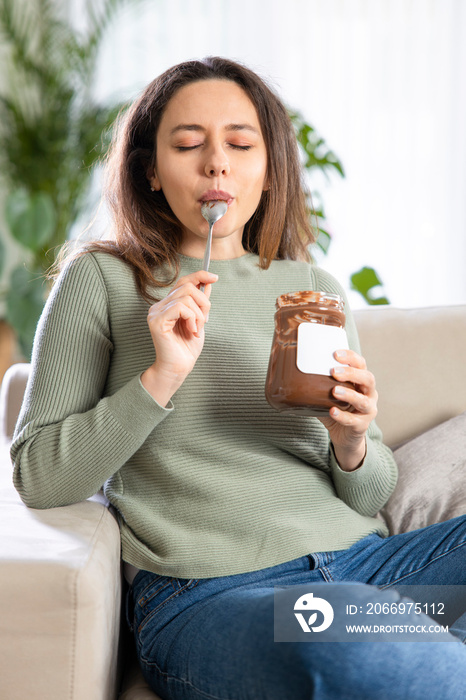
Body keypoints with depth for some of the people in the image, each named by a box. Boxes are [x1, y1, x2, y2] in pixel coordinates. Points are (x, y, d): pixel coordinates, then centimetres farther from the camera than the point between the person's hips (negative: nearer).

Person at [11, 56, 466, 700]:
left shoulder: (317, 289, 16)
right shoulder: (103, 279, 5)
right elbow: (38, 478, -1)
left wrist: (351, 444, -6)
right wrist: (160, 378, -12)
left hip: (357, 559, 5)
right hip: (205, 593, -4)